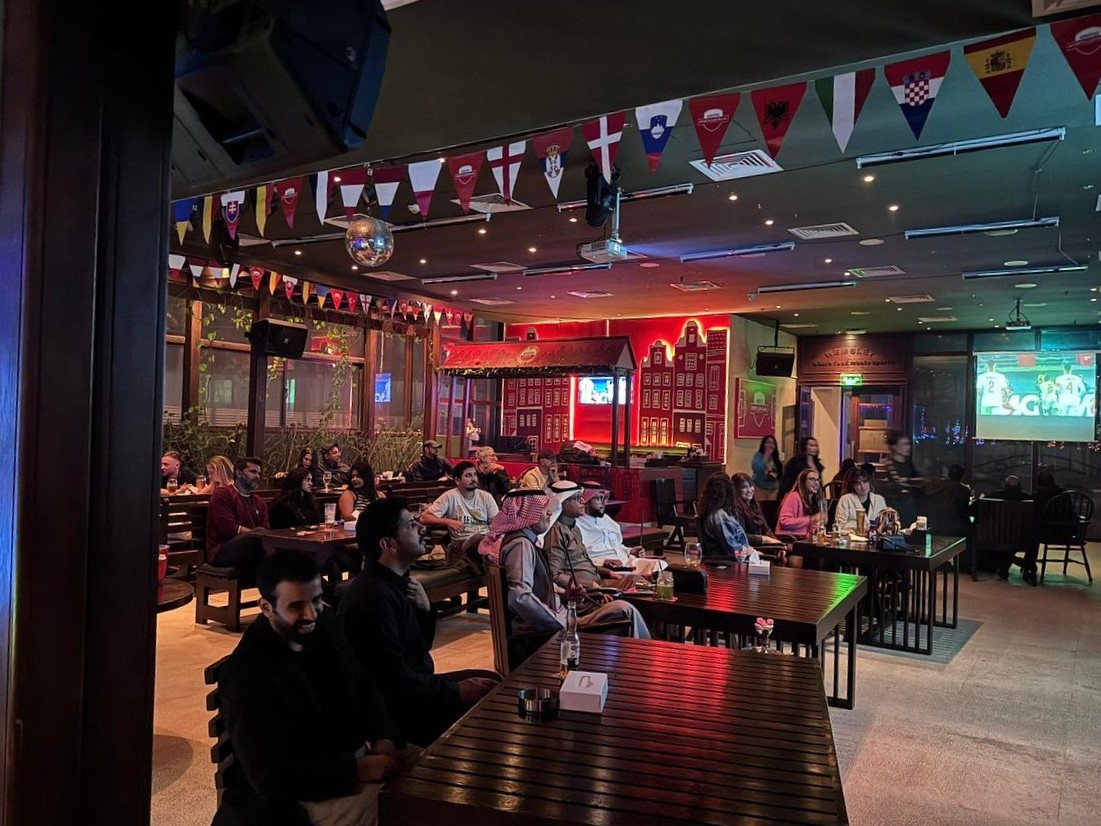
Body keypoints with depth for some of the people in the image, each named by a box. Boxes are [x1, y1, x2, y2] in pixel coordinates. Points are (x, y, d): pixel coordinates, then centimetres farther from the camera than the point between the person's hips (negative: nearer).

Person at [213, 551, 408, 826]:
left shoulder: (324, 624, -3)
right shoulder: (246, 675, -23)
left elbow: (363, 686, 9)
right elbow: (270, 778, -25)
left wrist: (383, 737, -10)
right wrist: (358, 769, -27)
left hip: (352, 756, 7)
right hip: (301, 794, -7)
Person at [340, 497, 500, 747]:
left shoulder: (395, 583, 6)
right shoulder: (373, 597, -25)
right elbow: (394, 679, -27)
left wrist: (426, 610, -6)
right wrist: (455, 692, -21)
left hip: (411, 687, 10)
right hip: (396, 711, -10)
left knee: (492, 681, 12)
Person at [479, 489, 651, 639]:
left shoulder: (526, 541, 12)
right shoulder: (521, 544, -19)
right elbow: (519, 598, -31)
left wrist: (564, 594, 6)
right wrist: (564, 625, -23)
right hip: (549, 628, -10)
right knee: (625, 610, -7)